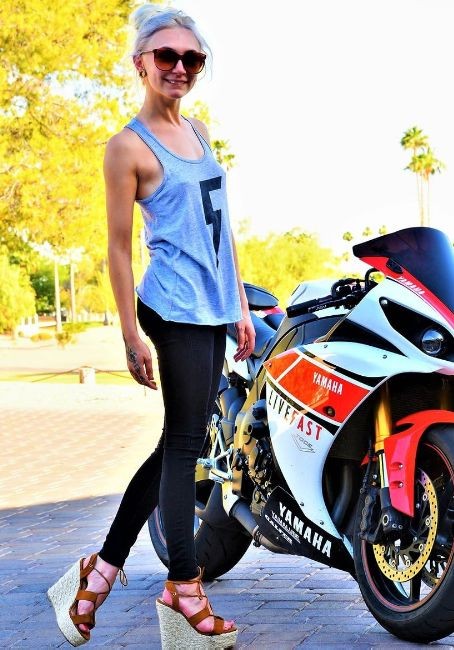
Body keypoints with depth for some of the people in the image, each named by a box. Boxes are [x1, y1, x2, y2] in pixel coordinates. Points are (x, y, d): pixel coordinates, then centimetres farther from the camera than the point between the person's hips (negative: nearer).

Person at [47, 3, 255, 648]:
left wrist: (241, 303, 17)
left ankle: (102, 569, 18)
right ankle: (184, 588, 4)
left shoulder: (199, 129, 16)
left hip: (215, 308, 8)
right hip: (176, 306, -8)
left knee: (178, 445, 10)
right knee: (184, 444, -5)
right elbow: (118, 245, -7)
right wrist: (130, 334, -10)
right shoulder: (129, 146, -6)